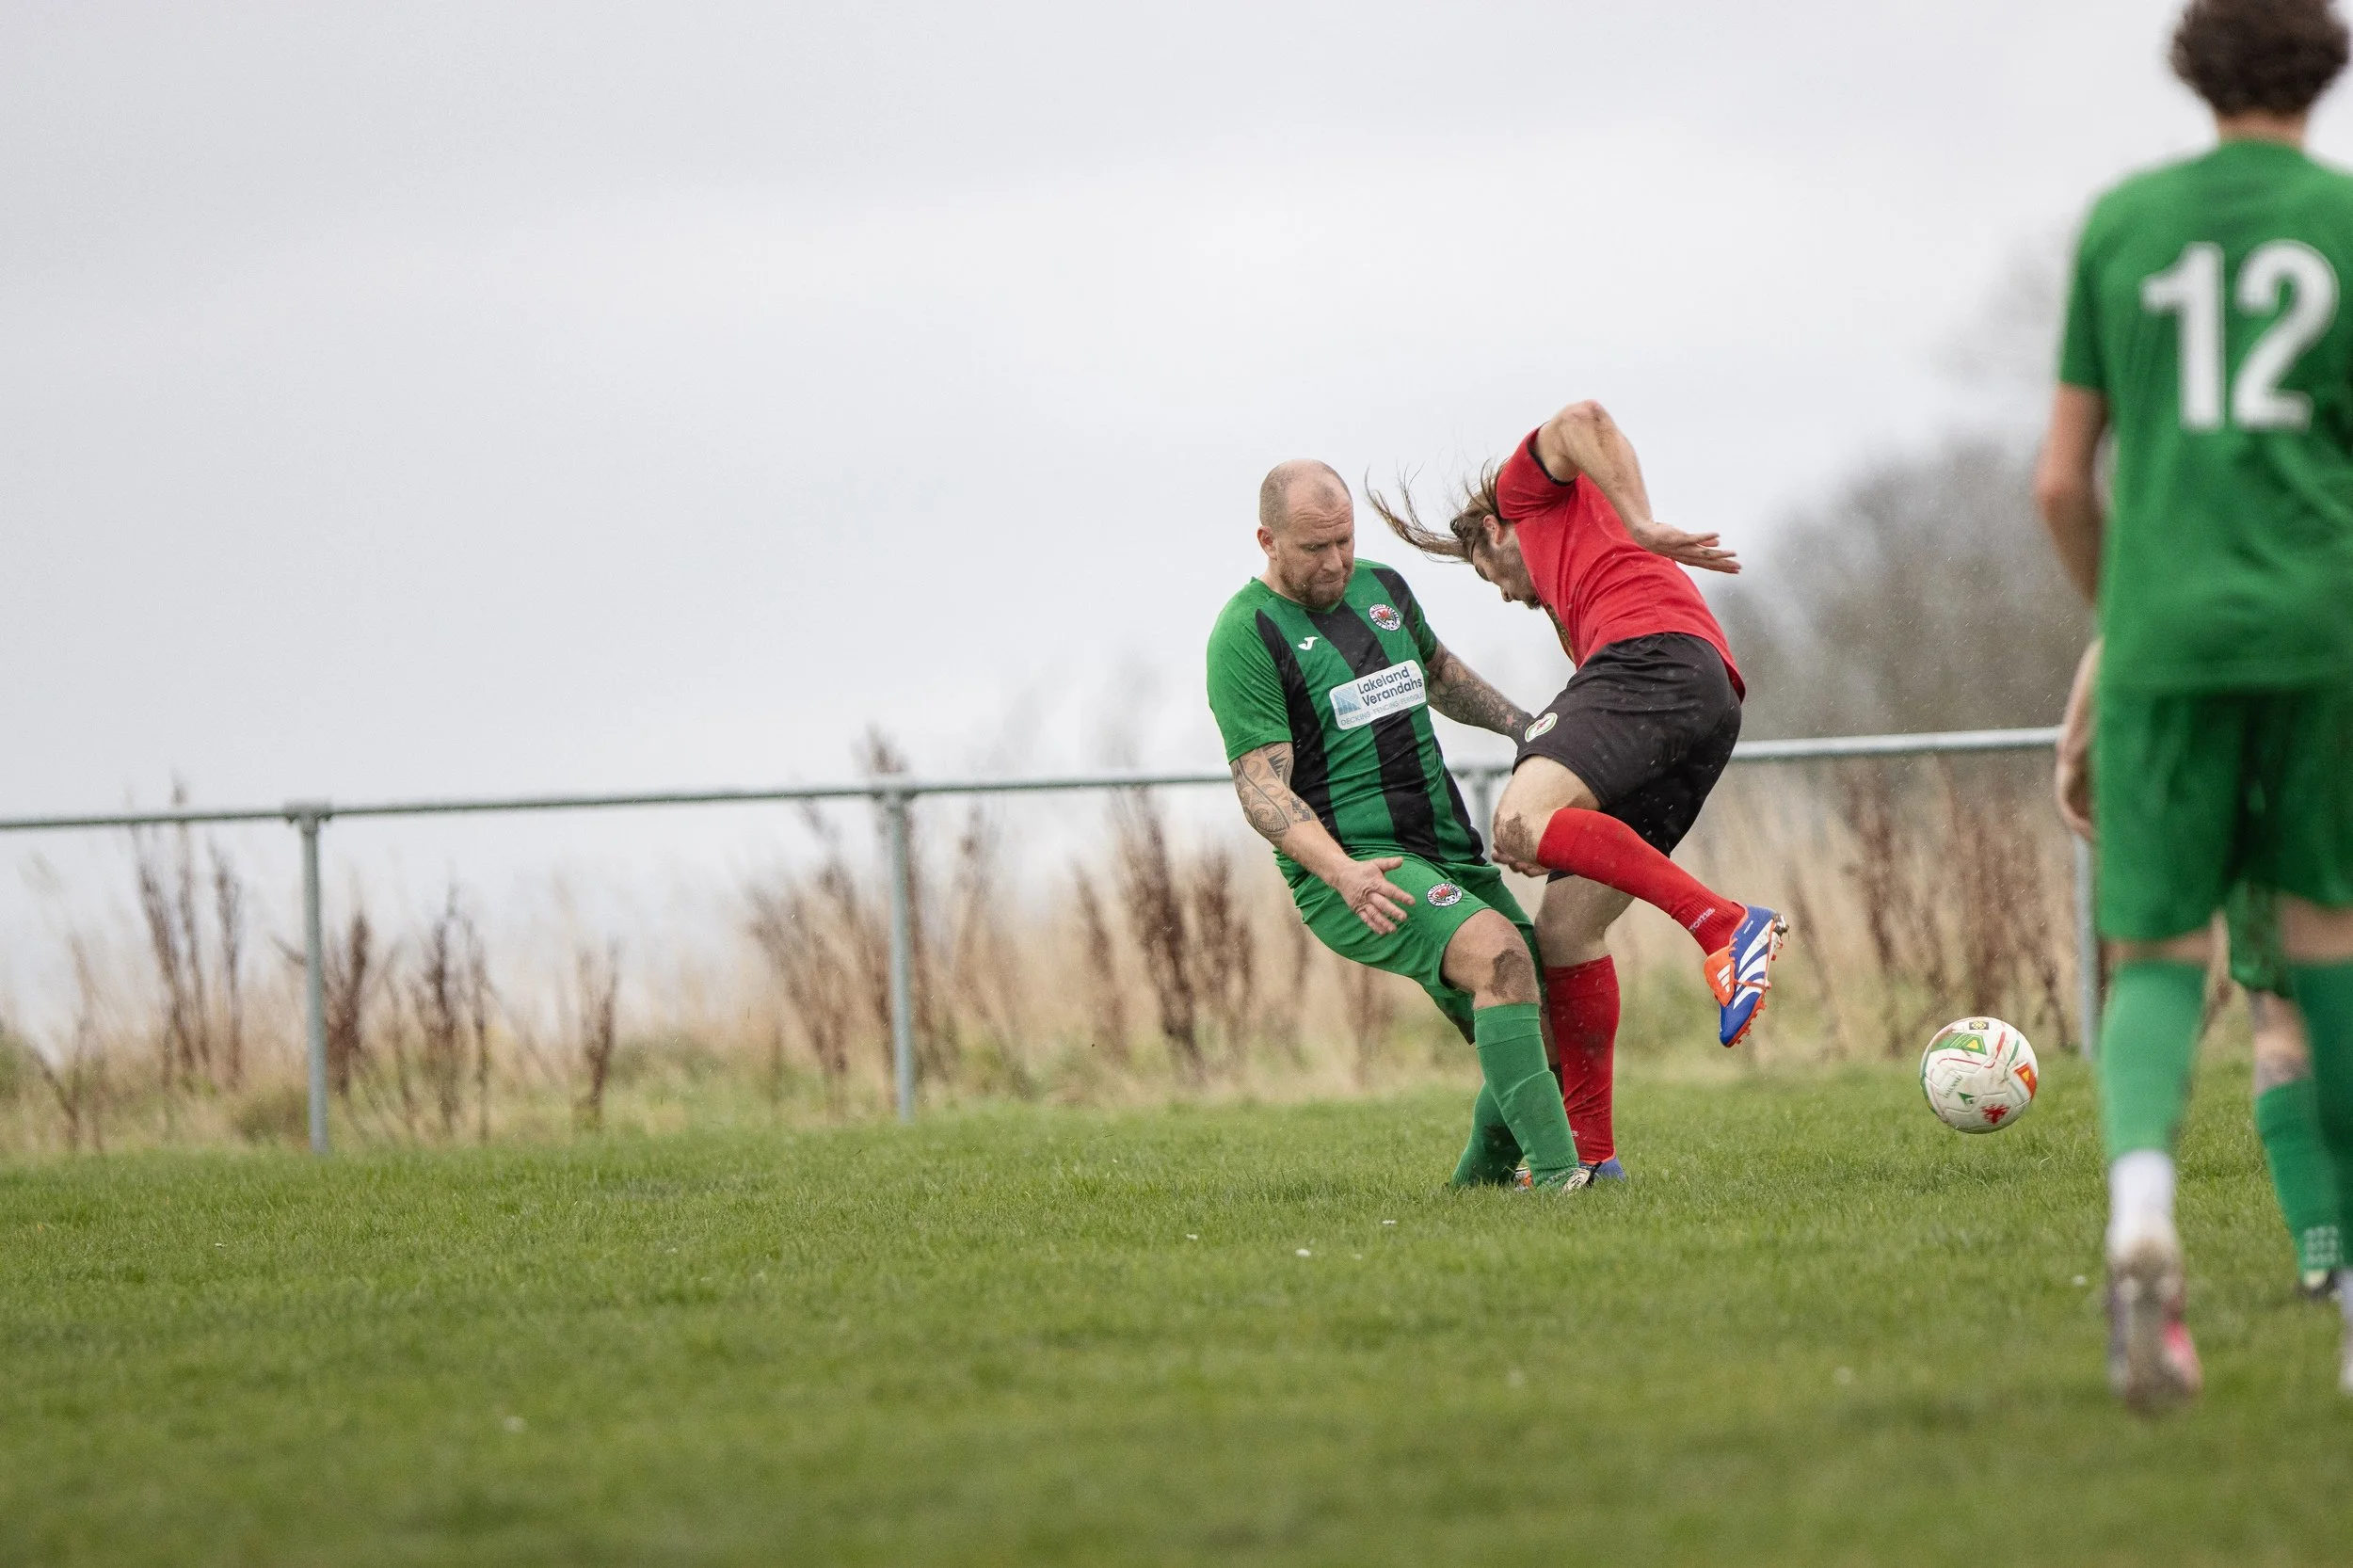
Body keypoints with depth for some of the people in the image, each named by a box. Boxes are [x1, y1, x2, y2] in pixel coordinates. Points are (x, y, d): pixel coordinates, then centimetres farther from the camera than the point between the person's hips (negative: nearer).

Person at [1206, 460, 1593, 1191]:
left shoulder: (1380, 588, 14)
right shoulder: (1246, 637, -8)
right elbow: (1261, 788, -15)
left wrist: (1523, 726, 24)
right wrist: (1342, 872, -29)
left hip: (1449, 853, 8)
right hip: (1349, 870, -8)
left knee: (1550, 1024, -3)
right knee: (1498, 952, -31)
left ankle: (1479, 1182, 18)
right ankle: (1554, 1170, -36)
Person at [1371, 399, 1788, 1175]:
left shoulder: (1530, 490, 23)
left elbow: (1581, 422, 0)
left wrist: (1641, 528, -4)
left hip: (1654, 656, -9)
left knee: (1520, 823, -28)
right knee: (1564, 925, 6)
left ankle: (1726, 927, -38)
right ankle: (1589, 1154, 2)